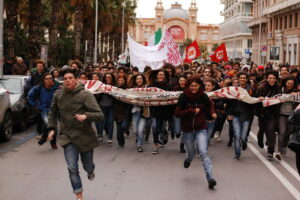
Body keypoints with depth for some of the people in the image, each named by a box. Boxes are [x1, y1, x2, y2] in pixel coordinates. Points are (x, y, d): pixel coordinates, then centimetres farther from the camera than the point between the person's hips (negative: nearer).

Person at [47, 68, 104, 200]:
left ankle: (91, 171, 53)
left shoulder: (85, 95, -14)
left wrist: (86, 116, -36)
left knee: (87, 166, 14)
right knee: (72, 168, -8)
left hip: (85, 135, -2)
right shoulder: (58, 95, 0)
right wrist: (52, 128, 8)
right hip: (67, 137, 2)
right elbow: (52, 112, 19)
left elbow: (100, 115, -19)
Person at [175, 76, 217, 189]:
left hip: (201, 129, 0)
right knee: (191, 153, 14)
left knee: (203, 153, -15)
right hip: (188, 130, 0)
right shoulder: (183, 97, -9)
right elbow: (177, 113, -14)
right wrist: (192, 111, -20)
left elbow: (208, 108, 18)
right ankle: (188, 159, 53)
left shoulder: (204, 97, -3)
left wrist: (210, 115, 5)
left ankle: (210, 178, -18)